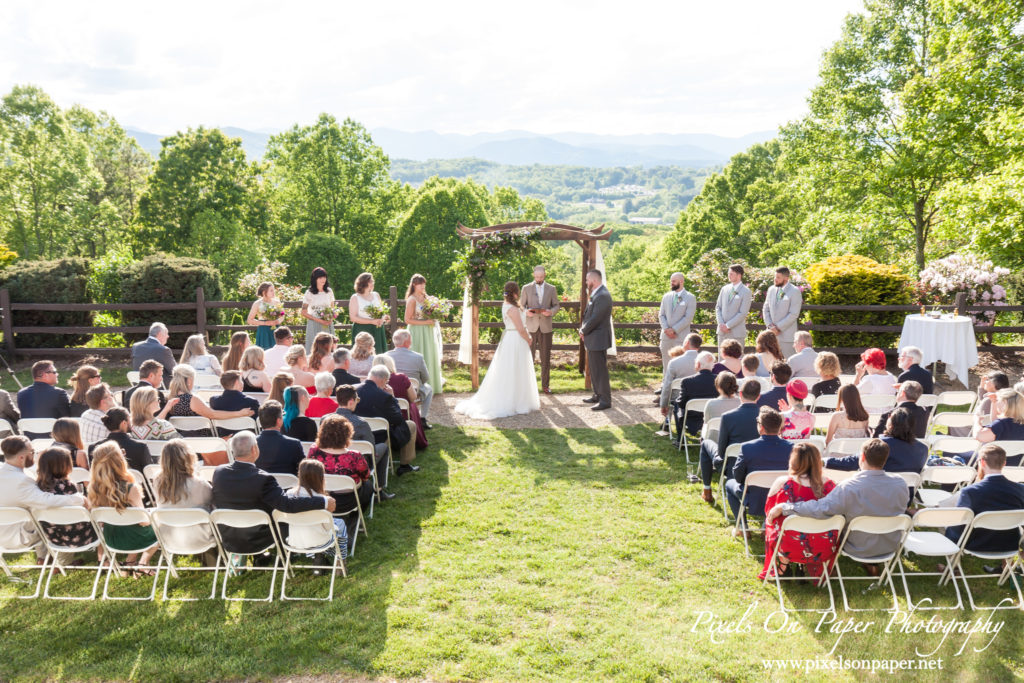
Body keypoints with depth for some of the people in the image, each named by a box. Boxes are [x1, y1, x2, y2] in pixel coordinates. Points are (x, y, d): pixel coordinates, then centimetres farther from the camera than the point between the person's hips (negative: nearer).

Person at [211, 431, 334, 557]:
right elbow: (287, 503, -35)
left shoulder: (219, 472, -11)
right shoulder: (263, 479, -29)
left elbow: (216, 504, 4)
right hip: (256, 543, -5)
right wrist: (324, 502, -30)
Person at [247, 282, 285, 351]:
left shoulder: (277, 303, 7)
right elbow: (249, 320, -1)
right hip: (263, 332, -3)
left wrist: (278, 321, -5)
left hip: (275, 331, 3)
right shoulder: (257, 304, -1)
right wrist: (265, 323, -11)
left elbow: (282, 316, 19)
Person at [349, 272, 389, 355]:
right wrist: (372, 321, -17)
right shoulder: (355, 298, -2)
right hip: (362, 331, -5)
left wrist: (383, 318, -1)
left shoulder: (376, 295, 13)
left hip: (377, 331, 5)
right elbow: (353, 318, -9)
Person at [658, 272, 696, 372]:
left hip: (681, 337, -5)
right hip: (666, 337, 5)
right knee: (666, 365, 9)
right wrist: (666, 329, -7)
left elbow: (688, 318, -10)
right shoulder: (666, 296, 13)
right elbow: (661, 315, 10)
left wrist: (674, 330, -15)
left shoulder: (690, 298, -2)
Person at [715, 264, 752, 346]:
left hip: (736, 333, -5)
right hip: (722, 331, 5)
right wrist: (721, 324, -5)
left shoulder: (746, 291, -6)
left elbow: (743, 313, -11)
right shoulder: (724, 289, 10)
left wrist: (728, 325, -14)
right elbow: (718, 307, 10)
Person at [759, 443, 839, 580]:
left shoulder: (782, 483, -12)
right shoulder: (829, 484, -7)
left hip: (792, 549, -2)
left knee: (769, 524, 28)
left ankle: (780, 570, 36)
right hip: (826, 550, 2)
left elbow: (768, 510, 2)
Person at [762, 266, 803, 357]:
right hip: (772, 333, 5)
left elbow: (794, 314, -13)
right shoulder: (771, 289, 11)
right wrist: (770, 325, -3)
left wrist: (778, 327, -15)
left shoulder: (795, 291, -6)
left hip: (786, 336, -5)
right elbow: (765, 309, 12)